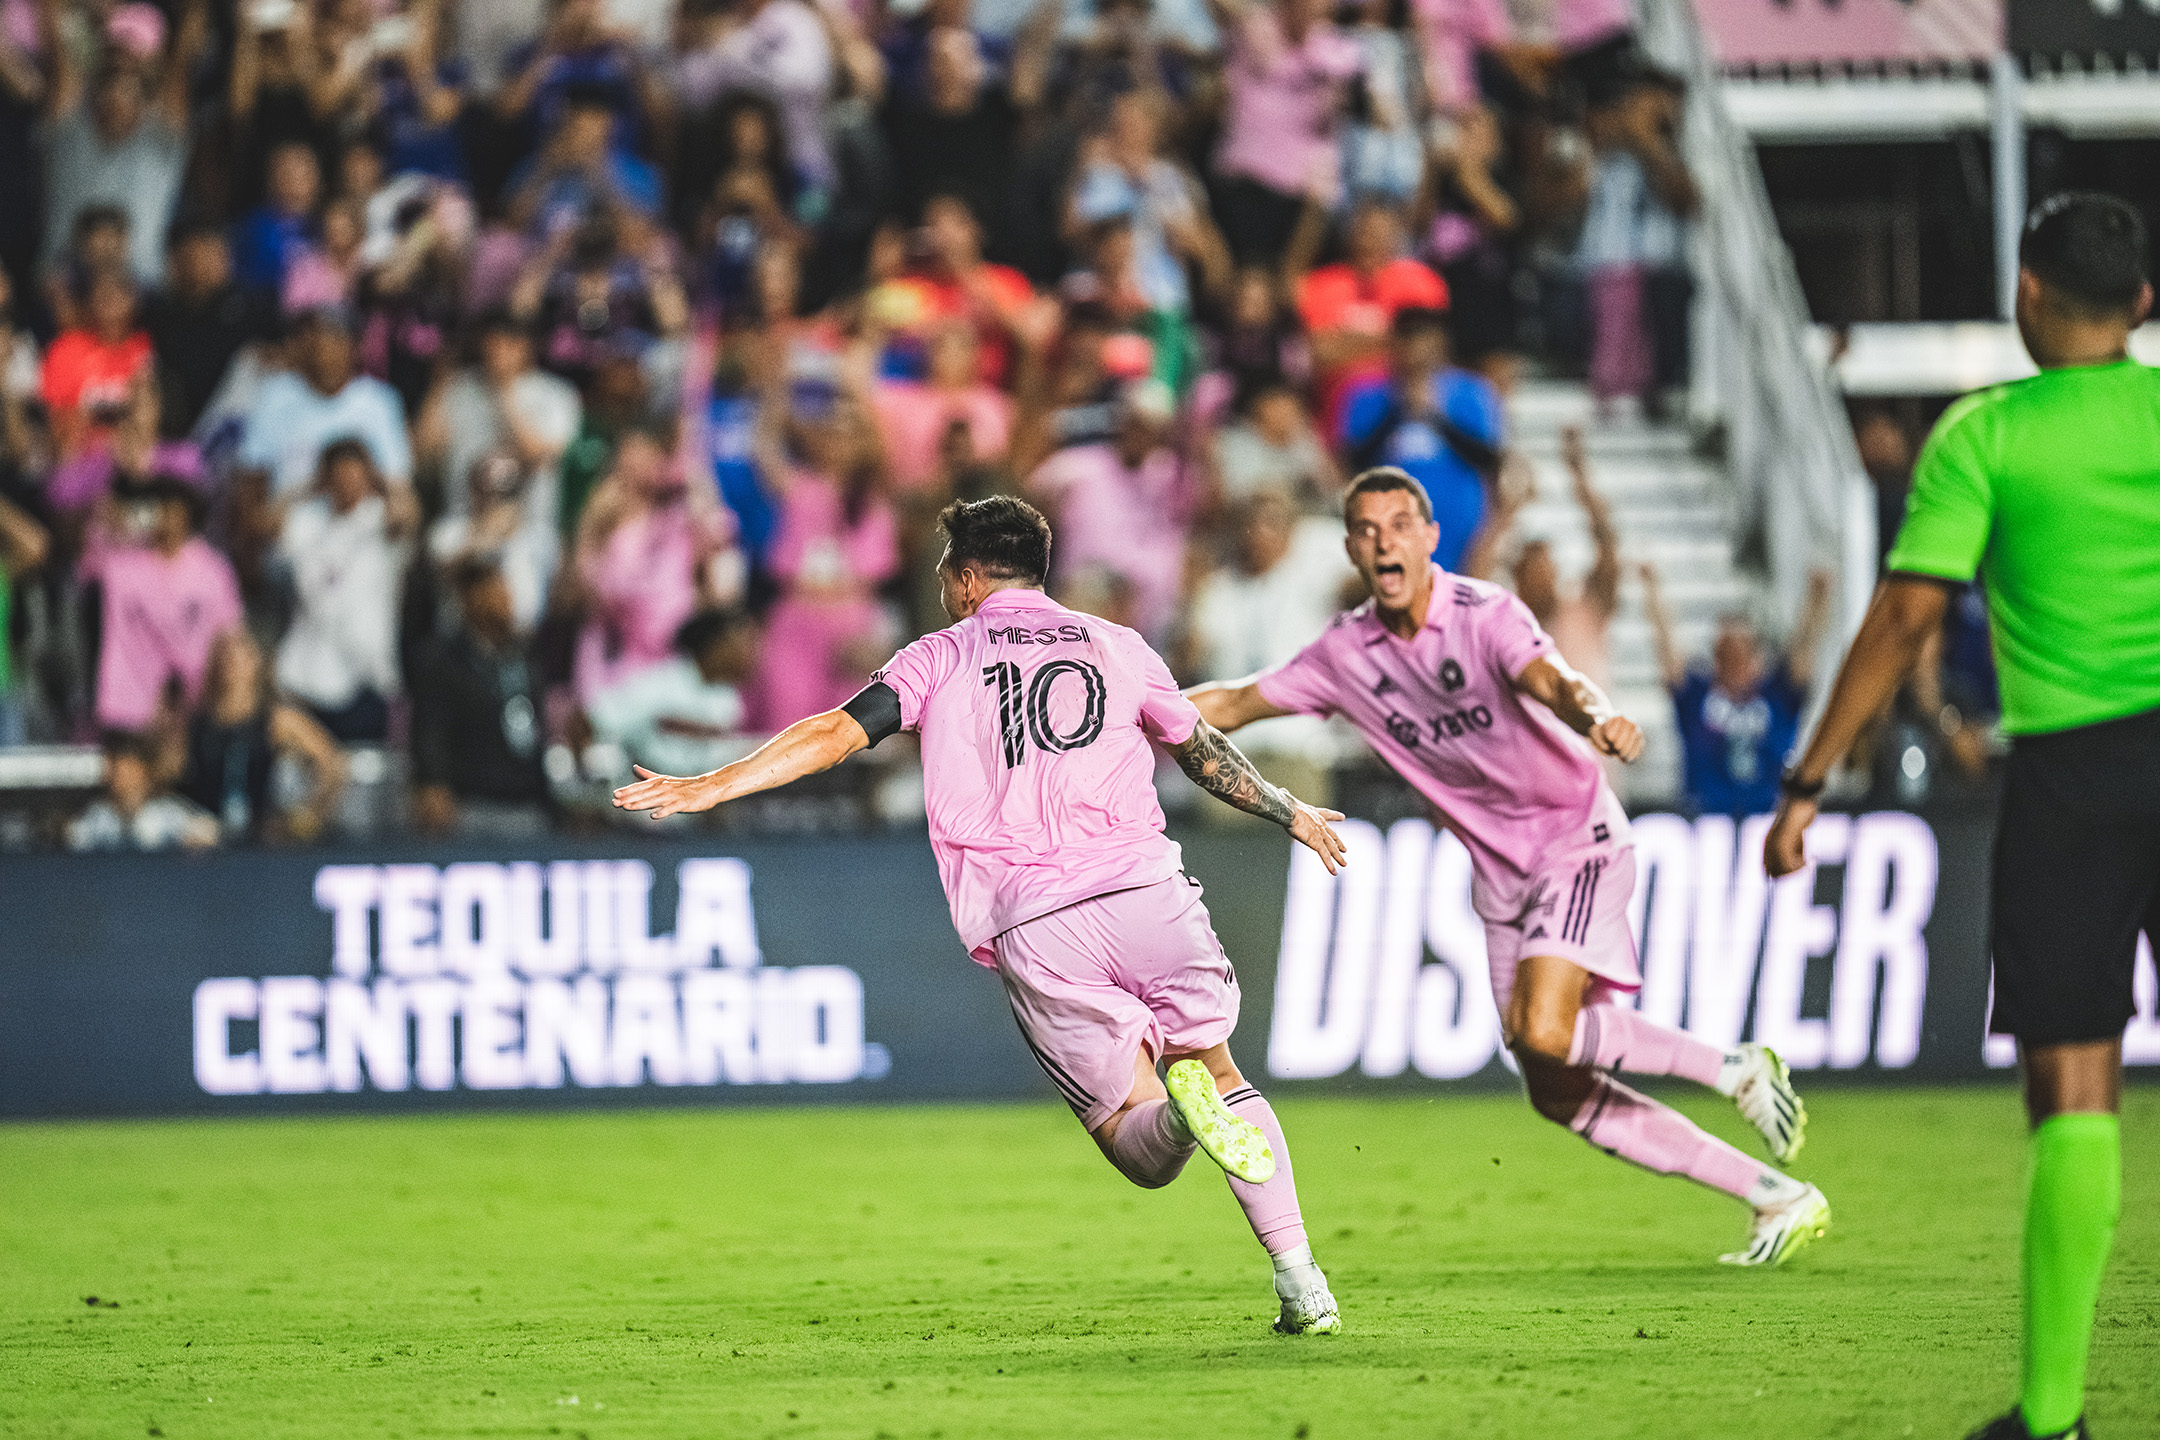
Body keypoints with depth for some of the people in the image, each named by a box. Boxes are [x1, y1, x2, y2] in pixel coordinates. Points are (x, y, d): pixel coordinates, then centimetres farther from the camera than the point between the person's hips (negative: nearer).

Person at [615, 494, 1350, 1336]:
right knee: (1221, 1072, 19)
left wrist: (712, 786, 1)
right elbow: (1205, 754, 31)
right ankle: (1303, 1287, 3)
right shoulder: (1118, 648, 19)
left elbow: (840, 733, -1)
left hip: (1032, 931, -1)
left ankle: (1178, 1108, -31)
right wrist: (1290, 813, 48)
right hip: (1143, 887, 1)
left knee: (1139, 1148, 7)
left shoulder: (940, 658, 11)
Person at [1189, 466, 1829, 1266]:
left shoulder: (1485, 616, -19)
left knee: (1543, 1033, -27)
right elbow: (1234, 706, 9)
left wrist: (1596, 718, -61)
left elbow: (1550, 679, -39)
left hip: (1575, 834, -6)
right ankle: (1779, 1200, 6)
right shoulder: (1345, 655, -1)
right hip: (1500, 871, 6)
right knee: (1559, 1095, 0)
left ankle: (1734, 1069, -4)